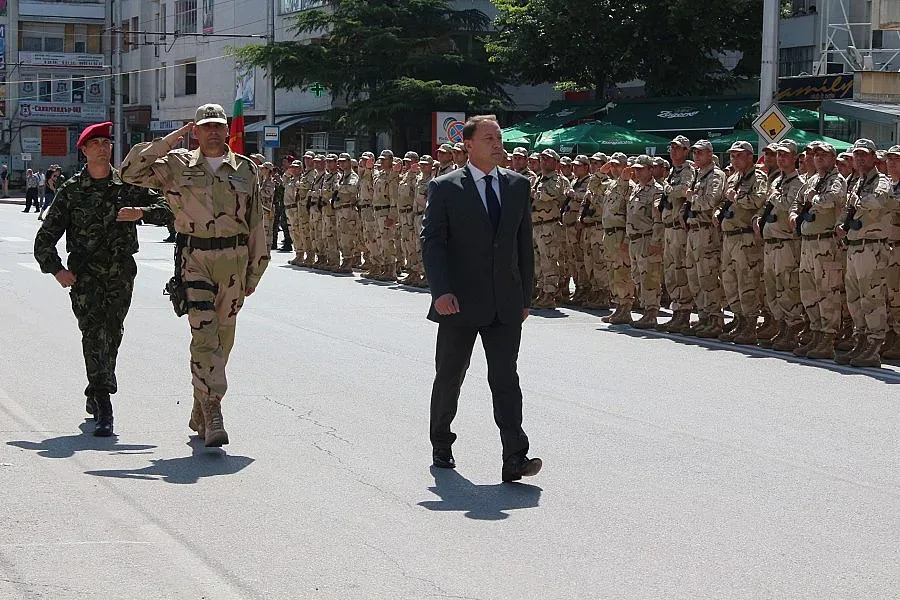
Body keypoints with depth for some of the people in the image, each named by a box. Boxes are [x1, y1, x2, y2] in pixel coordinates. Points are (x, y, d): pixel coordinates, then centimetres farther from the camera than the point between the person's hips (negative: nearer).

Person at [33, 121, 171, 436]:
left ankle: (95, 395, 30)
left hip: (121, 271, 2)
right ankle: (103, 409, -19)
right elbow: (45, 238, 6)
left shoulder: (128, 185, 7)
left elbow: (166, 209, 5)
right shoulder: (70, 191, 4)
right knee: (93, 332, -14)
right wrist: (57, 269, -8)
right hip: (84, 271, -2)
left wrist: (141, 212, -14)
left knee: (112, 334, 9)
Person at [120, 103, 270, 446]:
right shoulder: (177, 166, 6)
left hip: (233, 262, 3)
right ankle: (213, 416, -21)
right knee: (204, 334, -15)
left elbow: (255, 223, 13)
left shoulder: (245, 170, 10)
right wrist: (170, 141, -3)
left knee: (222, 338, 7)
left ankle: (200, 414, 21)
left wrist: (255, 269, 12)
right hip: (194, 259, -3)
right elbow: (131, 171, -2)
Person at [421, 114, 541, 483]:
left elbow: (524, 243, 14)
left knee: (505, 378, -6)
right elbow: (432, 242, -8)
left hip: (505, 303, 2)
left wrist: (525, 296, 12)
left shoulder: (517, 186, 9)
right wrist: (441, 291, -20)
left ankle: (515, 459, -13)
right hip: (459, 301, -2)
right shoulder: (445, 188, -3)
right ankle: (441, 447, 29)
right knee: (449, 377, 11)